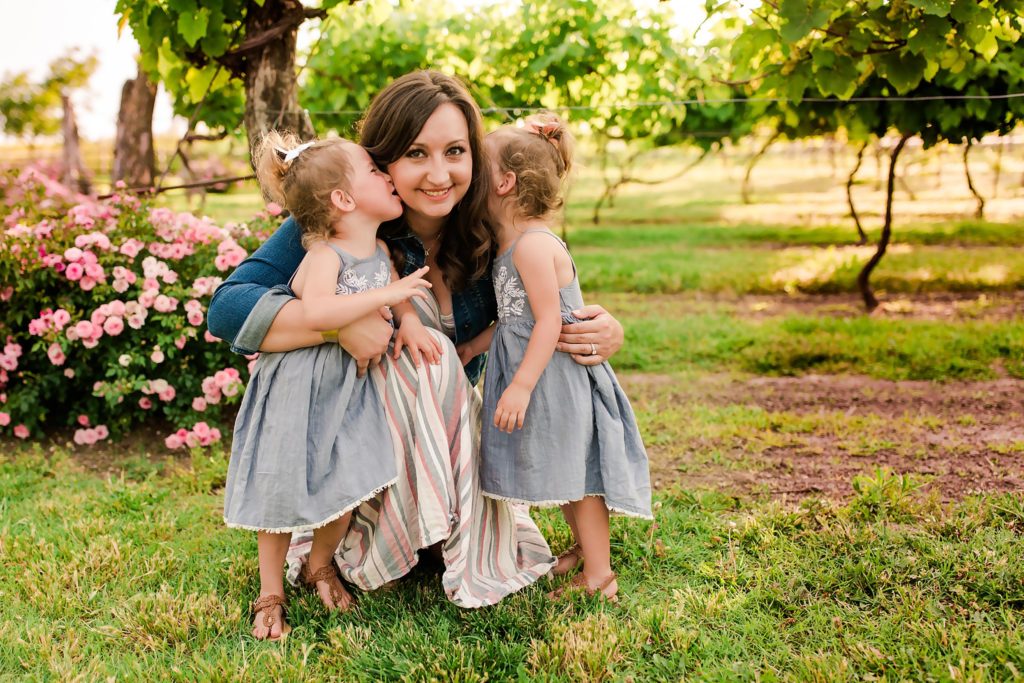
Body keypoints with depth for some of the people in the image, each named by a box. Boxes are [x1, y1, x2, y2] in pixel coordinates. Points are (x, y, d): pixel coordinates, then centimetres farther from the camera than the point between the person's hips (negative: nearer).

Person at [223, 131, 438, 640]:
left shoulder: (381, 251, 2)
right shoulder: (324, 255, -22)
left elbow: (400, 296, 20)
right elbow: (317, 312, -40)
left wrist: (409, 322, -2)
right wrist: (388, 294, -35)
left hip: (348, 386, 6)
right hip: (298, 385, -6)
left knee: (349, 481, 1)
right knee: (281, 487, 3)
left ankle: (320, 564, 29)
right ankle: (270, 596, 20)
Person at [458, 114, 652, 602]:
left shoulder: (533, 244, -20)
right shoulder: (512, 245, 10)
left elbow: (549, 320, -23)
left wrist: (521, 385, -25)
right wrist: (472, 348, 12)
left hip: (556, 375, -9)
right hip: (540, 373, 9)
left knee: (574, 469, 1)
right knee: (562, 470, 20)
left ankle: (599, 575, 12)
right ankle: (585, 546, 37)